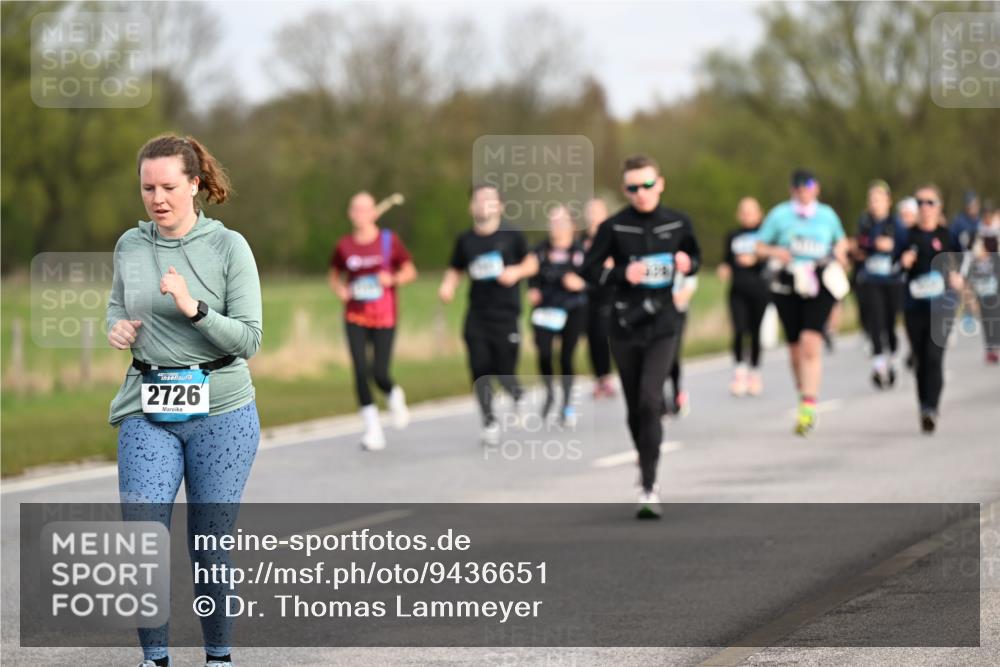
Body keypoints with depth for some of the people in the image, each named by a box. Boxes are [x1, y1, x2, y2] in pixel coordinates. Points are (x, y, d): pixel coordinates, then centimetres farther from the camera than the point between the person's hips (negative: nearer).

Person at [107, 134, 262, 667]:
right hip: (147, 411, 3)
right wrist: (117, 328, 2)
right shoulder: (130, 245, 6)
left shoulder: (228, 247, -5)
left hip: (220, 411, -3)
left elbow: (249, 339, -7)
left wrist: (194, 308, -22)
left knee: (210, 546, 3)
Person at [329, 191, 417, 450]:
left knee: (380, 374, -8)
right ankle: (373, 429, 2)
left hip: (384, 318, -1)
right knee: (360, 372, -9)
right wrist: (339, 289, -4)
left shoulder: (389, 241, -2)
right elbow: (335, 275, 17)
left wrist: (394, 279, -14)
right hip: (355, 318, 1)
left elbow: (410, 271, 6)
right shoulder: (344, 246, 2)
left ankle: (395, 397, 29)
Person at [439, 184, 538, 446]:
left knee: (504, 371, -4)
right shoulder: (465, 240, 6)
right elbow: (455, 269, 16)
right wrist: (448, 285, -4)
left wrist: (517, 271, -13)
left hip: (506, 314, -2)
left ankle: (517, 394, 31)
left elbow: (532, 263, 7)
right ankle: (489, 423, 10)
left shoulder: (511, 235, -1)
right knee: (480, 371, -3)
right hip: (477, 315, 2)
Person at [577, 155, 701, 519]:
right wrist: (622, 274, -18)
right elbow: (589, 269, -1)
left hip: (662, 327, -1)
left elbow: (695, 255, 17)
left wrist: (688, 264, -6)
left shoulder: (678, 223, 1)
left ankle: (649, 487, -16)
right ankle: (646, 465, 37)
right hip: (625, 326, 1)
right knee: (635, 407, 11)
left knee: (650, 400, -17)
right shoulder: (614, 227, -5)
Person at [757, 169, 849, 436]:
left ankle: (808, 408, -24)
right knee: (795, 348, 7)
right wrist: (774, 252, -13)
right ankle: (803, 395, 29)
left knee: (810, 343, -18)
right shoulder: (780, 214, 6)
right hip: (787, 286, 1)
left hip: (820, 286, -1)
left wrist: (840, 253, 6)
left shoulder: (827, 215, 10)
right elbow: (759, 246, 8)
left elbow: (841, 241, 27)